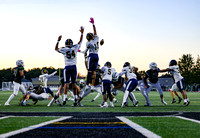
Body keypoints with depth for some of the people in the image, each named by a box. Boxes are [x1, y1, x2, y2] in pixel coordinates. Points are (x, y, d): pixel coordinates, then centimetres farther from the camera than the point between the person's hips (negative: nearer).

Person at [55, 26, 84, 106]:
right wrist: (82, 33, 27)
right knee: (74, 83, 6)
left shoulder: (64, 50, -1)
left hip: (67, 67, -2)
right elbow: (80, 42, 19)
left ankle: (65, 98, -10)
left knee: (66, 83, -2)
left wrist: (58, 41, 22)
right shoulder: (75, 48, 3)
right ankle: (75, 97, 2)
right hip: (74, 67, 2)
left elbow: (56, 49, 17)